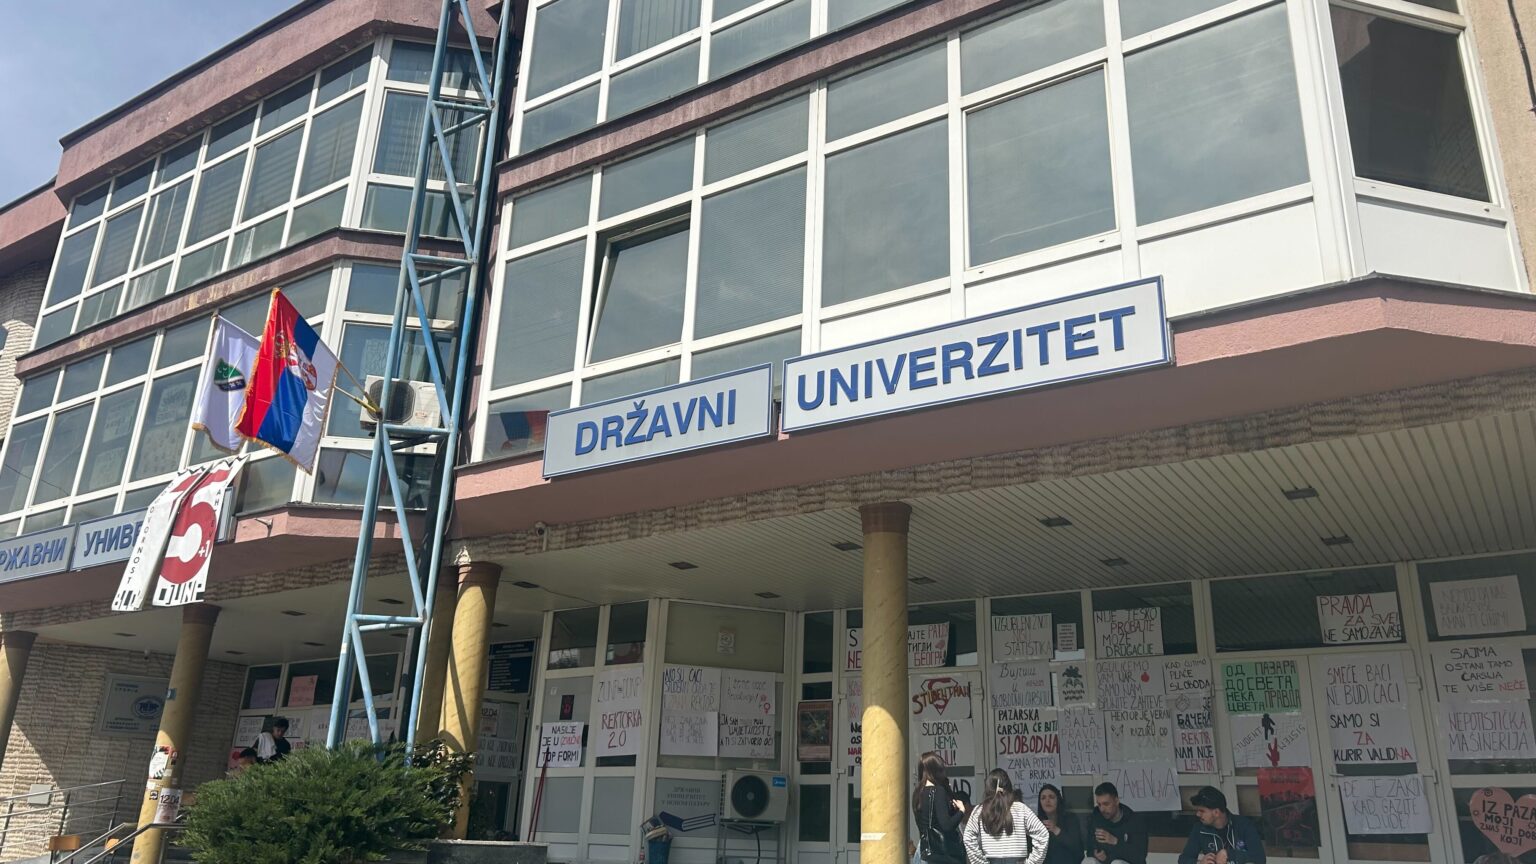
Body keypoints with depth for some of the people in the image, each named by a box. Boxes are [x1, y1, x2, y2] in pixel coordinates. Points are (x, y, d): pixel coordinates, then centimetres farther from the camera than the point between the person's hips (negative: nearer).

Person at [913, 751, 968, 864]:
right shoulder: (938, 791, -17)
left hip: (928, 851, 7)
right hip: (945, 853, -7)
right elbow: (947, 825, -23)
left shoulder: (918, 793, 6)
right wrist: (961, 811, -8)